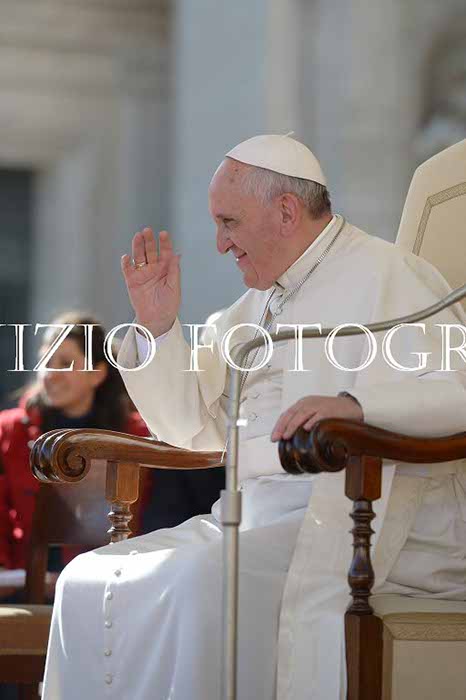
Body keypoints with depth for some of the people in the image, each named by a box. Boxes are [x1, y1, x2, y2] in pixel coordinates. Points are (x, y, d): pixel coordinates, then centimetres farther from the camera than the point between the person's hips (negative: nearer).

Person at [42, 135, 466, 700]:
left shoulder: (385, 277, -2)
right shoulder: (256, 305, 24)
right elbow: (195, 429, 23)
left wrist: (356, 404, -33)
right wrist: (159, 325, 10)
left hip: (348, 519, -8)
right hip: (253, 515, 8)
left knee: (204, 580, -34)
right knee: (88, 583, -8)